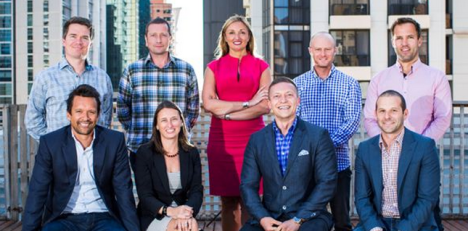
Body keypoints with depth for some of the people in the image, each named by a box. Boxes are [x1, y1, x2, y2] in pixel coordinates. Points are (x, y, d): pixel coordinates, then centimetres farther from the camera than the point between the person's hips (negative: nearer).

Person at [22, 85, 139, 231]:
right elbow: (37, 192, -3)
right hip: (63, 218, -1)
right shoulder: (50, 143, -2)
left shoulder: (115, 141, -1)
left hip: (103, 218, 1)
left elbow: (124, 191, 0)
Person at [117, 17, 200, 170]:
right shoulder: (132, 71, 5)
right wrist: (135, 133, 6)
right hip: (140, 149, 0)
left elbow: (193, 109, 13)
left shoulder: (186, 70, 7)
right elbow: (122, 110, 11)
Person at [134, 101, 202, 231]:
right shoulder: (145, 152, -4)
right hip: (152, 217, -3)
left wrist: (187, 212, -24)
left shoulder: (192, 153, 6)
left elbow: (196, 191, -2)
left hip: (181, 214, 3)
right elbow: (145, 195, -9)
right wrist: (169, 210, -28)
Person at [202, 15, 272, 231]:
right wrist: (247, 103, -8)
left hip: (252, 139, -1)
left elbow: (265, 106, -3)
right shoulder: (214, 67, 10)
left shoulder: (260, 66, 8)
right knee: (228, 201, 4)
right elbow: (208, 103, -4)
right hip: (221, 140, 1)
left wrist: (227, 112, -9)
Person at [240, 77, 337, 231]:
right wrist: (262, 217, -11)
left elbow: (327, 182, -6)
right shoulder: (257, 139, 8)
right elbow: (248, 184, 6)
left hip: (308, 217, -2)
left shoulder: (318, 136, -1)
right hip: (269, 217, 3)